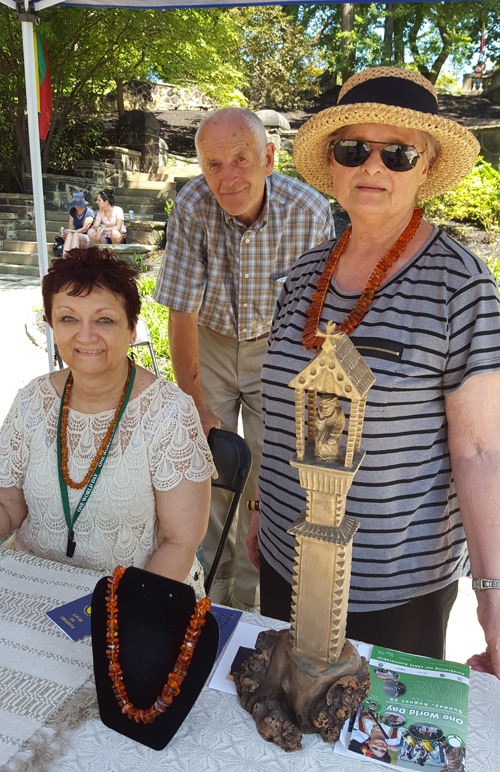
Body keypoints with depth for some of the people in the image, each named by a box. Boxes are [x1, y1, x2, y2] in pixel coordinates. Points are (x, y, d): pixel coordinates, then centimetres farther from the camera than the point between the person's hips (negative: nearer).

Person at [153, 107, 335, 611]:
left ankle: (252, 597, 18)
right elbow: (182, 313, -18)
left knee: (267, 474, -4)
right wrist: (195, 407, -19)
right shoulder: (192, 207, -22)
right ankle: (212, 583, 26)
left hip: (275, 346, 0)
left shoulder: (310, 212, -23)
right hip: (210, 344, 1)